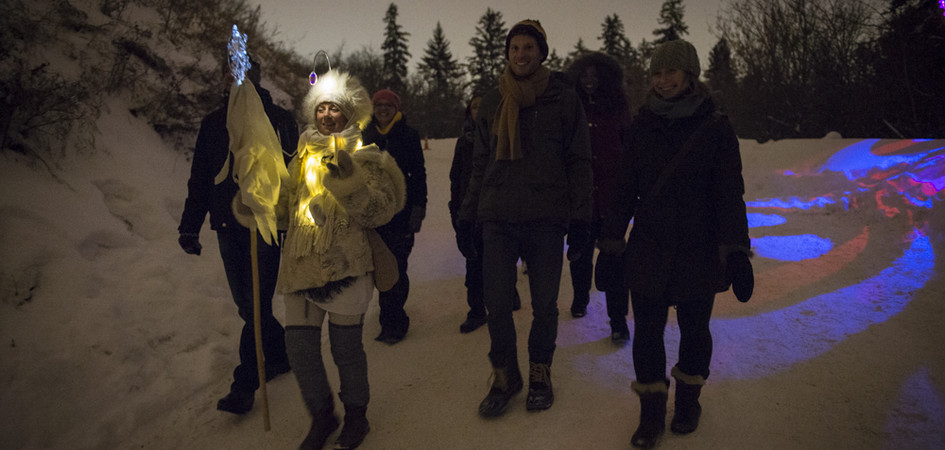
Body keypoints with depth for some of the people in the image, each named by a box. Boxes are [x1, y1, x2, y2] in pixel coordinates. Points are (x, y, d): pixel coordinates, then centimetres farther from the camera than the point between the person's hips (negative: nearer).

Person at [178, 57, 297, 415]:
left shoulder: (278, 119, 0)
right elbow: (199, 180, 14)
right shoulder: (213, 124, 11)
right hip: (228, 227, 4)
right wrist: (190, 226, 8)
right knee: (246, 305, 9)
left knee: (256, 305, -6)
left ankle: (245, 383, 2)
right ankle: (280, 353, 29)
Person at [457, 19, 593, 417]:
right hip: (498, 218, 2)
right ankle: (505, 376, 21)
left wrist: (579, 217, -5)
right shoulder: (492, 103, 13)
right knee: (497, 303, 1)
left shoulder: (563, 98, 3)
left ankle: (540, 374, 27)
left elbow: (579, 161, 3)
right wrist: (467, 216, 12)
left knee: (544, 304, 7)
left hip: (547, 219, -2)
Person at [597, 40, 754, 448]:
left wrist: (736, 251, -13)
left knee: (693, 328, 12)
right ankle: (652, 412, 18)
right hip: (648, 249, 2)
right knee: (647, 330, 2)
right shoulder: (642, 127, 4)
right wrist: (611, 239, 5)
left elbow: (730, 194, -5)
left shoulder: (716, 128, -4)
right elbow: (627, 188, 8)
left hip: (698, 251, -2)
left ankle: (688, 400, 35)